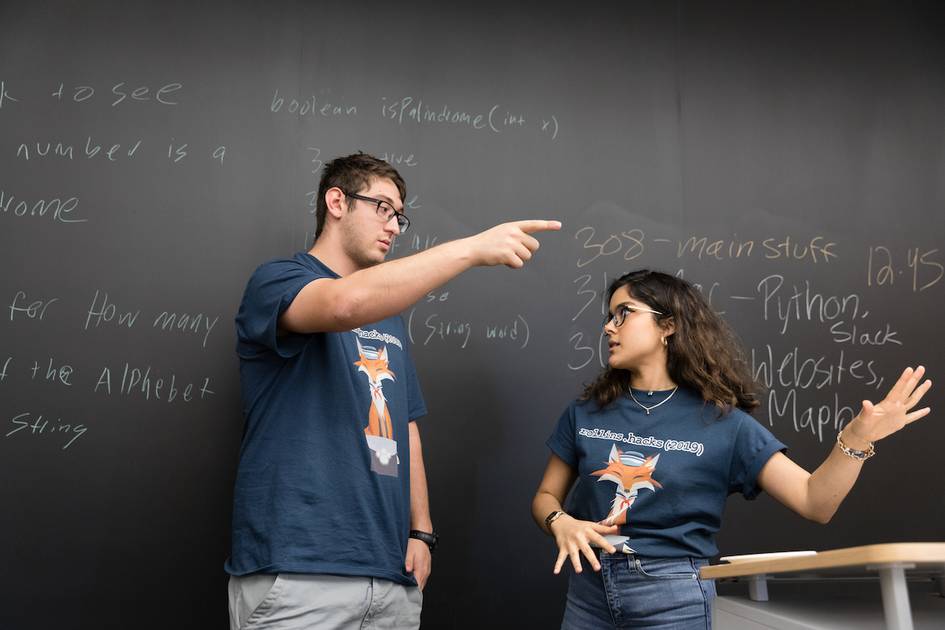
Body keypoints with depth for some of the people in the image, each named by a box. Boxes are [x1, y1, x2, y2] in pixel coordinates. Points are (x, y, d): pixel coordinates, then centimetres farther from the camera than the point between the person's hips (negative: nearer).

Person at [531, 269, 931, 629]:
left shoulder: (721, 422, -5)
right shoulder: (586, 412, 2)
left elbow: (814, 502, -8)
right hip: (589, 591, 3)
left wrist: (857, 438, -25)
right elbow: (546, 496, 9)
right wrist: (560, 523, -13)